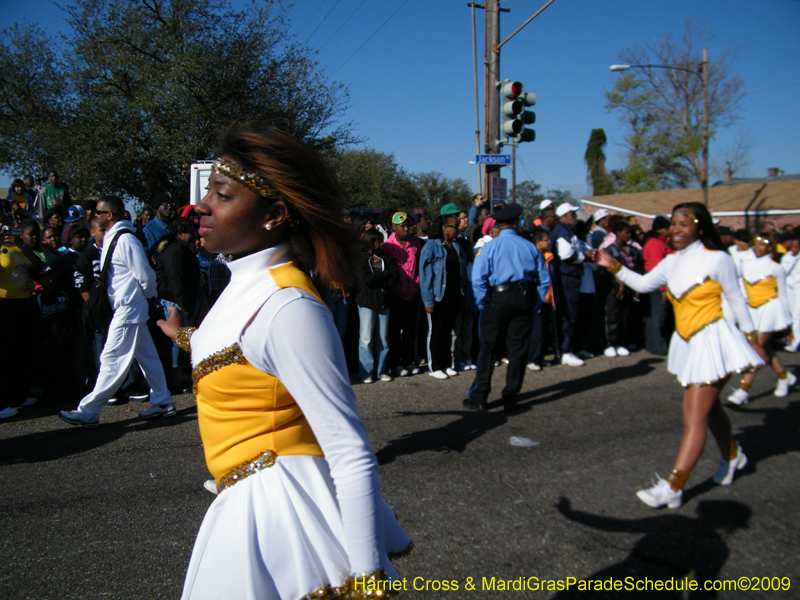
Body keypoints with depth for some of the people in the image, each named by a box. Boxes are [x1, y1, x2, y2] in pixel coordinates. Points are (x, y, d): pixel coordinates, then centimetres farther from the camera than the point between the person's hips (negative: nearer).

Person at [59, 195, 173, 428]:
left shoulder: (125, 240, -18)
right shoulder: (110, 238, 13)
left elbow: (145, 275, -16)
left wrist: (149, 295, 0)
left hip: (127, 310, -10)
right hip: (124, 307, 10)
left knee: (112, 360, -4)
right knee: (146, 356, 13)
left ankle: (88, 411, 1)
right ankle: (163, 402, 20)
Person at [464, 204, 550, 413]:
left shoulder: (489, 247, -4)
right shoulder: (530, 247, 5)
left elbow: (478, 280, -10)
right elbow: (543, 280, 6)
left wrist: (482, 305, 1)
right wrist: (536, 306, 12)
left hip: (497, 300, -2)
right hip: (524, 301, 2)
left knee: (487, 349, 5)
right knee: (518, 350, 9)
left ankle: (479, 398, 8)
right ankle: (510, 399, 14)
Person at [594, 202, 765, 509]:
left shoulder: (717, 259, -10)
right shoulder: (672, 261, 7)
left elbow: (736, 300, -3)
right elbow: (643, 284, 7)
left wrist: (752, 338, 3)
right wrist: (613, 266, -4)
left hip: (711, 341, -7)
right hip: (686, 342, 7)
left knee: (695, 416, -7)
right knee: (708, 407, 22)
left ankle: (672, 487, -7)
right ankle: (732, 455, 47)